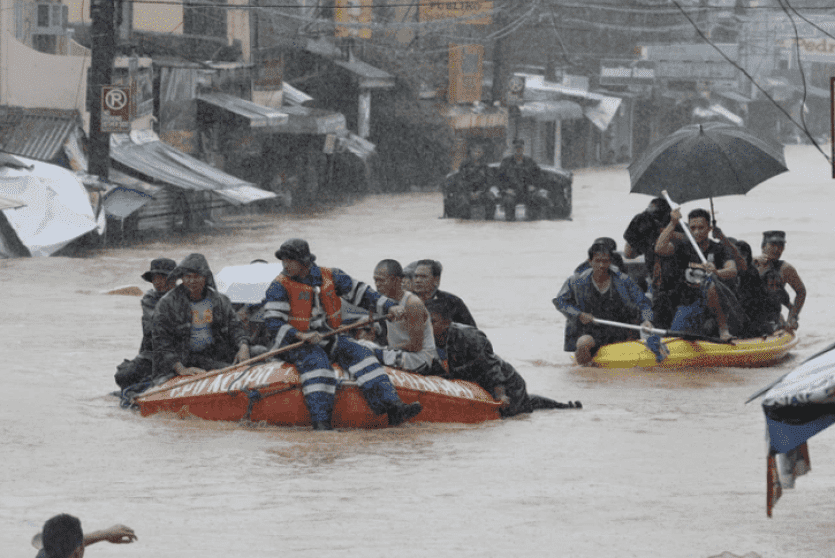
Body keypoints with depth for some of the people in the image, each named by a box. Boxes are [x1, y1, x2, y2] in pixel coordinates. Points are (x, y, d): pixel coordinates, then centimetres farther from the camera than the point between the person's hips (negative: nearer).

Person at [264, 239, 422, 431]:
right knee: (316, 362, -34)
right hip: (294, 343, -4)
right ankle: (320, 421, -44)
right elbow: (273, 322, -13)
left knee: (360, 355, -17)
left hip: (328, 338, 4)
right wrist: (300, 335, -28)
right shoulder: (280, 286, -5)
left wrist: (390, 307, -5)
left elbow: (360, 293, 8)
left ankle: (393, 407, -26)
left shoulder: (330, 277, 7)